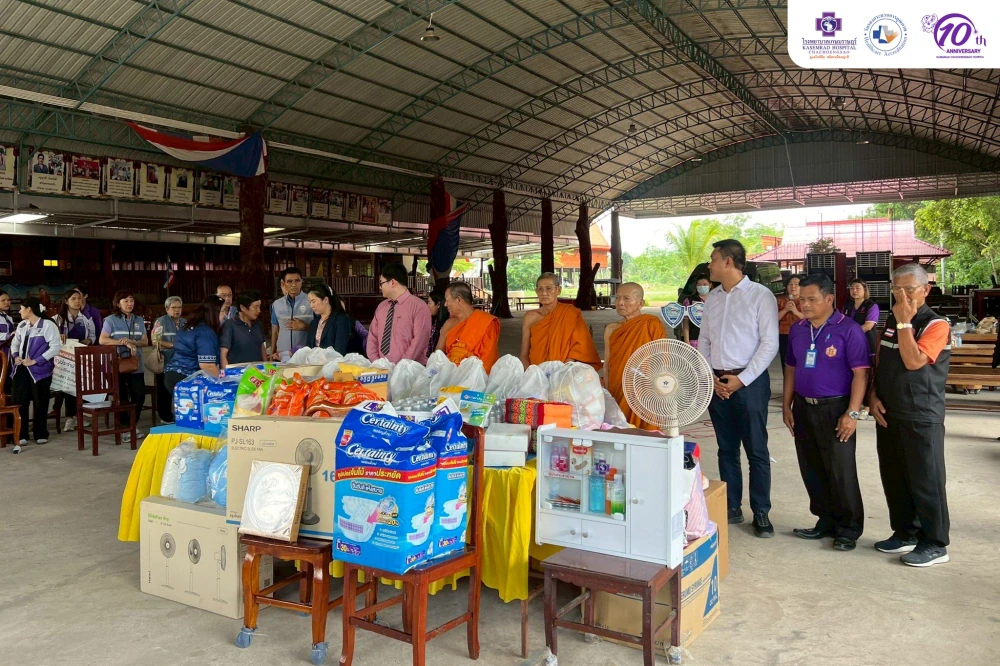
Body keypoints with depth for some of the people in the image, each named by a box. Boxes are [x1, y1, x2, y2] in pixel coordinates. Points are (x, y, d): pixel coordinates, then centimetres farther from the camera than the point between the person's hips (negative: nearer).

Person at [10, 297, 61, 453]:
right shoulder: (22, 325, 13)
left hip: (39, 370, -6)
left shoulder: (47, 324, -9)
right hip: (22, 369, 6)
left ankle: (41, 434, 16)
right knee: (20, 402, 3)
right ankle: (21, 435, 11)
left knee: (40, 403, 4)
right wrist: (15, 356, 1)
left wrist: (35, 361, -16)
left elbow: (55, 347, -15)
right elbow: (15, 343, 23)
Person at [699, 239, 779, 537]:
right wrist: (710, 377, -1)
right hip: (717, 382, 5)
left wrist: (741, 380, -14)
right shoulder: (712, 297, 9)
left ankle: (761, 513, 14)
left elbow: (770, 344, -10)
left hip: (749, 382, -5)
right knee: (726, 448, 13)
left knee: (756, 450, 2)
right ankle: (731, 507, 24)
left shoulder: (761, 295, -7)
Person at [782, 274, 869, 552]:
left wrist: (852, 413, -18)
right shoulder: (797, 329, 9)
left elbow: (860, 373, -13)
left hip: (835, 409, -6)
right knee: (811, 469, 12)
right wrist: (786, 406, 11)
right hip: (803, 408, 6)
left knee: (841, 471, 1)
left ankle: (849, 528, 15)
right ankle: (826, 521, 27)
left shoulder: (848, 330, -11)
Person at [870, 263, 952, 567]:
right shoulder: (891, 321, 11)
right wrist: (874, 396, 2)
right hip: (888, 413, 7)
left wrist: (904, 322, -22)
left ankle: (934, 544, 12)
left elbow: (913, 362, -24)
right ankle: (904, 533, 29)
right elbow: (878, 361, 14)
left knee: (926, 480, 1)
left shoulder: (936, 325, -11)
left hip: (922, 417, -7)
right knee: (893, 477, 14)